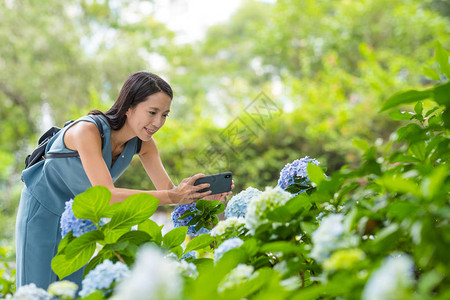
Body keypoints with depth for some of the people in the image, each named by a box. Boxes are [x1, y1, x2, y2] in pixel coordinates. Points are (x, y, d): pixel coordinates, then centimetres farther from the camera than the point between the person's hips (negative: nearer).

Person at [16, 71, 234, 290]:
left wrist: (205, 193, -35)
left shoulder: (142, 142, -15)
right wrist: (172, 196, -50)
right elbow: (106, 195, -44)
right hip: (42, 210, -5)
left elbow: (167, 189, -14)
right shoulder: (88, 130, -36)